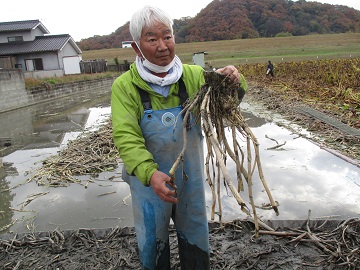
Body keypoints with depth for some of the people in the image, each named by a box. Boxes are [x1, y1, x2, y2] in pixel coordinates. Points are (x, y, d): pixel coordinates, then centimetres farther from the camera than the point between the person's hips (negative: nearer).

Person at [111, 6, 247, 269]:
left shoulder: (193, 75, -9)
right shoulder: (125, 86, -15)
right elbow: (126, 137, -23)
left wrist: (234, 83, -30)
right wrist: (150, 173, -39)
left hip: (191, 177, 2)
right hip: (149, 180, -2)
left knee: (195, 237, 24)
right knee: (153, 241, 21)